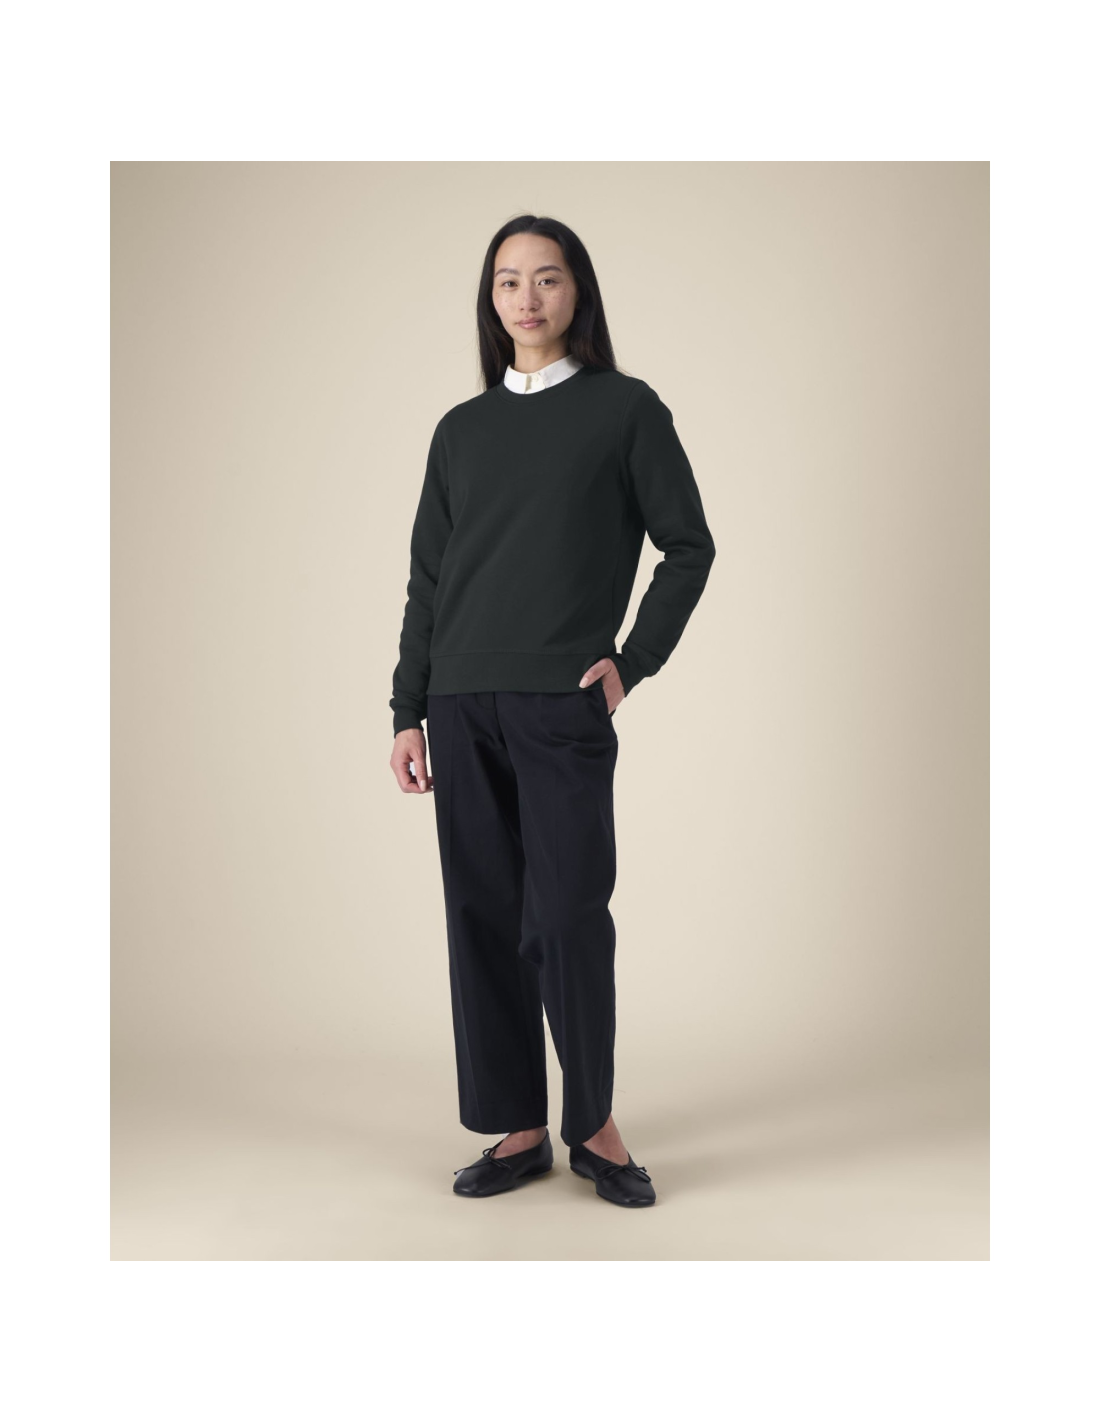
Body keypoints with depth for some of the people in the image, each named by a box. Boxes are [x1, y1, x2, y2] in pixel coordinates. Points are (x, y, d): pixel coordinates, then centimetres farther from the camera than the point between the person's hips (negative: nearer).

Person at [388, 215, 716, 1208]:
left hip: (562, 704, -4)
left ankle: (593, 1124, 12)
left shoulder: (626, 409, 5)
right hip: (462, 705, 4)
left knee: (568, 918, -5)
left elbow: (689, 546, 5)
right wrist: (408, 711, 7)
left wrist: (634, 660, -5)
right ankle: (518, 1130, 14)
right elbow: (427, 579, 13)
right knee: (483, 915, 4)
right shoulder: (463, 429, 14)